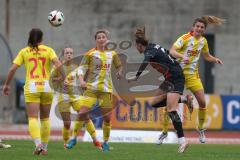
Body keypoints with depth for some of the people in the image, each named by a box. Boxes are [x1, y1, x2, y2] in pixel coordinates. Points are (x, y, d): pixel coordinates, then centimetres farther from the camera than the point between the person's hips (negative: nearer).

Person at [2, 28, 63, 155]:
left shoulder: (24, 52, 7)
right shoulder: (48, 50, 6)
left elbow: (12, 69, 1)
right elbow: (58, 64, -10)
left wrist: (6, 85, 11)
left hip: (31, 87, -1)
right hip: (46, 87, 1)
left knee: (33, 118, -7)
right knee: (45, 119, 15)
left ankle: (38, 144, -29)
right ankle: (44, 147, 16)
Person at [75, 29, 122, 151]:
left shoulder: (112, 54, 8)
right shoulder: (90, 54, -2)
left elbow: (119, 66, 23)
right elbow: (81, 68, -4)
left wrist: (119, 72, 1)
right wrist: (81, 80, -20)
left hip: (106, 89, 3)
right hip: (91, 88, -3)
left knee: (107, 117, 3)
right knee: (82, 113, -16)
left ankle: (105, 142, 19)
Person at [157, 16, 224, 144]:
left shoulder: (203, 41, 5)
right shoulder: (185, 38, -14)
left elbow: (206, 56, 22)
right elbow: (172, 51, -26)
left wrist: (215, 60, 1)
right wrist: (182, 56, -44)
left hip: (193, 75, 4)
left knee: (202, 102, -4)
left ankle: (201, 129, 18)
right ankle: (164, 131, 7)